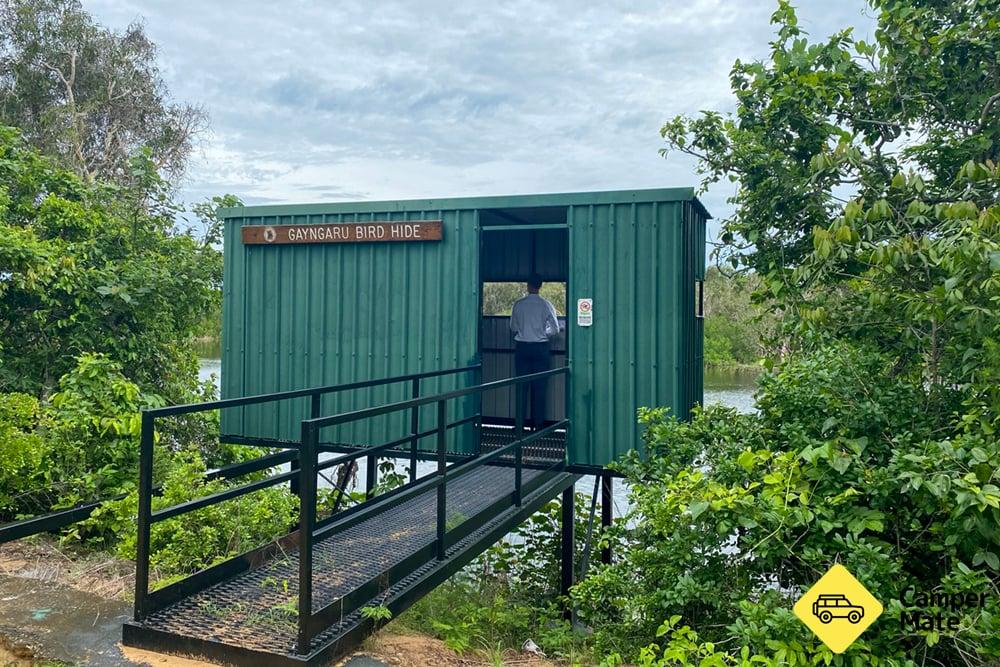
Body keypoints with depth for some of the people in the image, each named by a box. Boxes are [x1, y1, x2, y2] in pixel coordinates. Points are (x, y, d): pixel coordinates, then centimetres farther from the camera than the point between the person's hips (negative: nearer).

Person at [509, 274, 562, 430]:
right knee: (539, 385, 5)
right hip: (540, 347, -1)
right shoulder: (546, 305, -6)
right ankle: (538, 421, 9)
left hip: (521, 346, 1)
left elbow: (513, 327, 5)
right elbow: (556, 329, -3)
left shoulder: (518, 304, -3)